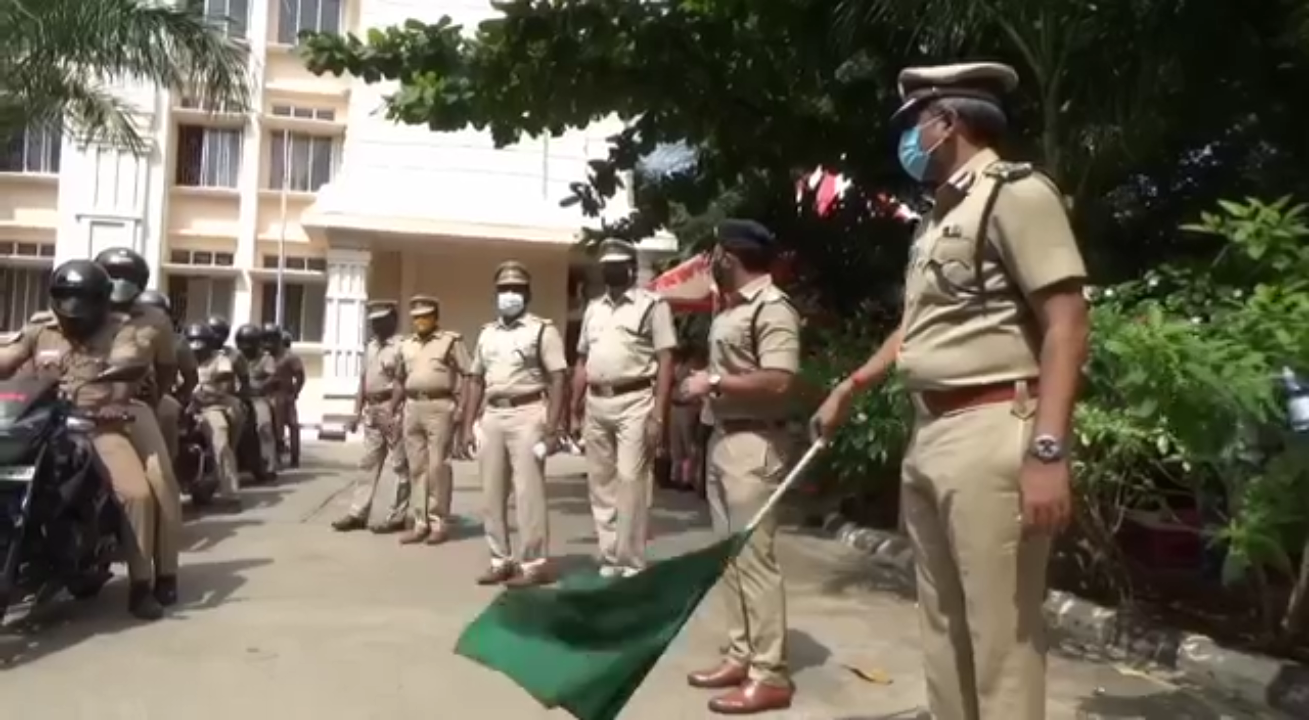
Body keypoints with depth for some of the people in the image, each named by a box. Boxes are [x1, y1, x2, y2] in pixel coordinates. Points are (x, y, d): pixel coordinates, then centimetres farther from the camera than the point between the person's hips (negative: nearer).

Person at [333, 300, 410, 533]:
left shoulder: (400, 346, -9)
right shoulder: (370, 346, 16)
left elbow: (401, 383, -15)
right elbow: (363, 381, 17)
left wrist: (390, 412, -19)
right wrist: (358, 411, 12)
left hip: (393, 409, -8)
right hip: (371, 410, 8)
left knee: (399, 465, -1)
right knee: (368, 463, 10)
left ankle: (396, 517, 4)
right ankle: (358, 514, 15)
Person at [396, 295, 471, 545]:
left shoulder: (451, 341, -2)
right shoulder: (406, 345, 15)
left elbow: (471, 376, -5)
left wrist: (464, 409, -12)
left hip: (439, 406, -6)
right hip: (412, 407, 6)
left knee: (438, 466, -4)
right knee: (416, 467, 7)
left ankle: (439, 523, 5)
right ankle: (420, 523, 13)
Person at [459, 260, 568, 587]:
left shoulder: (542, 329, -2)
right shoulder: (487, 333, 16)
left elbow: (557, 381, -8)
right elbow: (476, 381, 18)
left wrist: (553, 429, -15)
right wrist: (467, 426, 12)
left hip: (527, 415, -6)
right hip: (492, 416, 7)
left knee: (528, 492, -5)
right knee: (492, 493, 9)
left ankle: (534, 563, 2)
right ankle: (501, 560, 18)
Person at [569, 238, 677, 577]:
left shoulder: (652, 304, -2)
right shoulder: (593, 308, 17)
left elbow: (665, 361, -7)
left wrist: (658, 414, -14)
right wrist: (575, 408, 13)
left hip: (634, 402, -6)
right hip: (596, 403, 6)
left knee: (631, 482, -7)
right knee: (601, 484, 10)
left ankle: (631, 563, 1)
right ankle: (609, 559, 19)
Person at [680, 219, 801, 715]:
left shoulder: (773, 308, -13)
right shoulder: (731, 308, 15)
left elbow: (778, 382, -23)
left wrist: (713, 382, -17)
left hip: (753, 445, -10)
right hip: (722, 439, 10)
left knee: (754, 556, -6)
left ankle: (770, 675, 3)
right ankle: (741, 655, 24)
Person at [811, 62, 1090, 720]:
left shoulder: (1015, 192, -6)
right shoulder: (940, 215, 20)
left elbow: (1066, 324, -14)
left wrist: (1047, 450, -23)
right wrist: (850, 388, 32)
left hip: (990, 434, -9)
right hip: (926, 434, 9)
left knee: (1000, 638, -4)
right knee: (943, 627, 15)